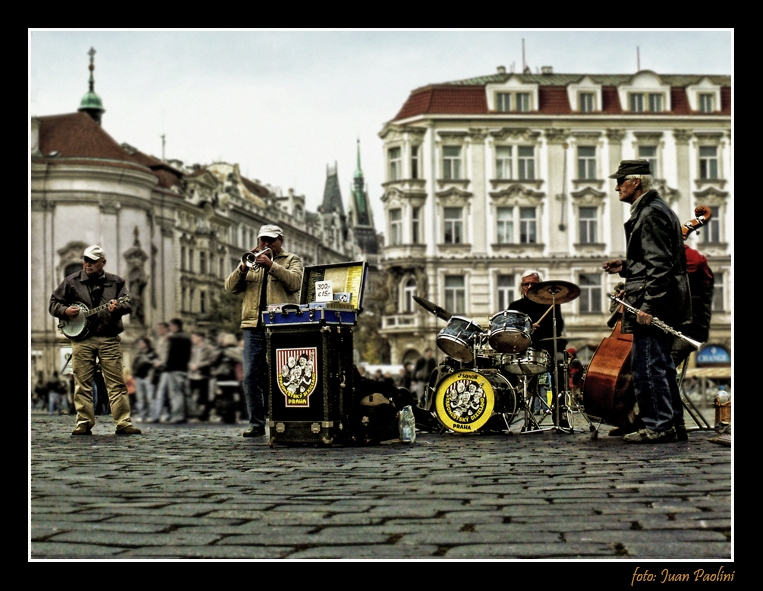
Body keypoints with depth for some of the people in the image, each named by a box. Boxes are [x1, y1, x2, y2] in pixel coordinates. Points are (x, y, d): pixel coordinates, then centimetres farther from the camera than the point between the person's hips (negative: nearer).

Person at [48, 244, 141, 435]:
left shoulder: (116, 282, 8)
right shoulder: (72, 282, 9)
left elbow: (128, 303, -1)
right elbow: (54, 303, 12)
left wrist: (119, 307, -23)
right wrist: (65, 311, -8)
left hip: (109, 339, 0)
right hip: (81, 338, 1)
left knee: (116, 383, -3)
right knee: (82, 384, 0)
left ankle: (123, 424, -3)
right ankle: (84, 424, 6)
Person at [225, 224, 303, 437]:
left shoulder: (292, 260, 14)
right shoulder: (252, 261, 22)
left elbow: (294, 282, -7)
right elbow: (230, 288, 11)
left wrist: (271, 264, -14)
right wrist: (243, 267, -6)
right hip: (253, 326, 4)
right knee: (251, 377, -2)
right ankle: (256, 423, 1)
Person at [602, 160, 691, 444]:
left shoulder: (651, 214, -14)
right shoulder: (653, 210, 18)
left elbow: (660, 265, -21)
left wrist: (648, 305, -25)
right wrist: (626, 267, 15)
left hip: (653, 304, -11)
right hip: (664, 305, 11)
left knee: (647, 367, -8)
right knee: (661, 366, 14)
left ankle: (659, 426, -5)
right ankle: (672, 425, 20)